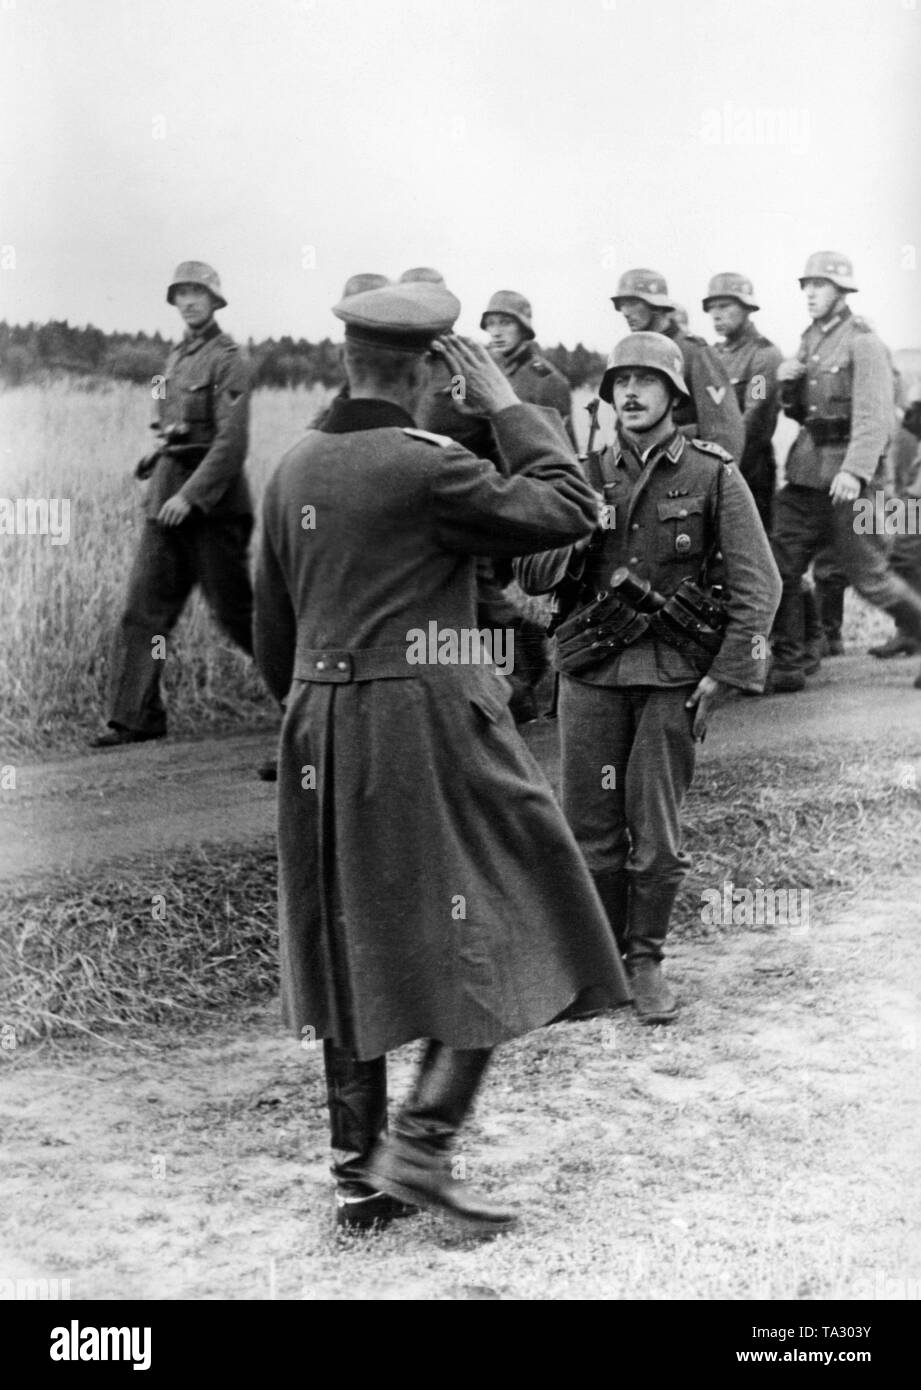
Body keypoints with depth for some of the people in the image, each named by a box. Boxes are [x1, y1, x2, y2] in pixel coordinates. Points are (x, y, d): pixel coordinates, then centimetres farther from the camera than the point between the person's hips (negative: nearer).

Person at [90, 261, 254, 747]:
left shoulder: (228, 362, -9)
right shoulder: (177, 357, 15)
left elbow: (232, 441, -18)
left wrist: (191, 494, -23)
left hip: (212, 499, -7)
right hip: (168, 499, 7)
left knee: (234, 611, 0)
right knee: (143, 606, 1)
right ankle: (134, 718, 4)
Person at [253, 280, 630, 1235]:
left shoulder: (293, 473, 8)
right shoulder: (427, 468, -14)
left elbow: (273, 636, 14)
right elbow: (571, 512, -6)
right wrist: (506, 406, 1)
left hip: (322, 732, 7)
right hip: (430, 725, -7)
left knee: (353, 947, 13)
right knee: (495, 934, 5)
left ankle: (358, 1173, 19)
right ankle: (420, 1144, -2)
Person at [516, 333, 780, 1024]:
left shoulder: (714, 476, 1)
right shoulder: (586, 477, 9)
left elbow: (758, 585, -2)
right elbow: (531, 577, 9)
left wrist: (723, 677, -9)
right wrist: (578, 536, -11)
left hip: (673, 674, -2)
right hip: (591, 670, 2)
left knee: (658, 836, 1)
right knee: (592, 830, 5)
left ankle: (646, 961, 18)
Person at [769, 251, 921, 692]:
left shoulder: (863, 343, -10)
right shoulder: (810, 340, 14)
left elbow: (874, 416, -20)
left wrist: (855, 471, -32)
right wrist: (788, 385, 0)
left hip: (849, 477, -7)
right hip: (806, 473, 7)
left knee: (869, 576, -1)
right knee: (781, 567, 0)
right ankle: (786, 667, 6)